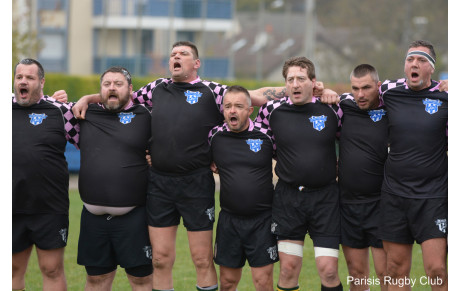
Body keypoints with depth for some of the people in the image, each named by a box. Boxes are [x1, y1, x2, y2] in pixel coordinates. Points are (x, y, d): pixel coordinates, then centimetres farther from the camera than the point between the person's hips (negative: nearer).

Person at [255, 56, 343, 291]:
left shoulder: (332, 109, -2)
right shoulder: (272, 110, 1)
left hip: (325, 197, -1)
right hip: (287, 197, 1)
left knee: (328, 270, -6)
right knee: (288, 268, 1)